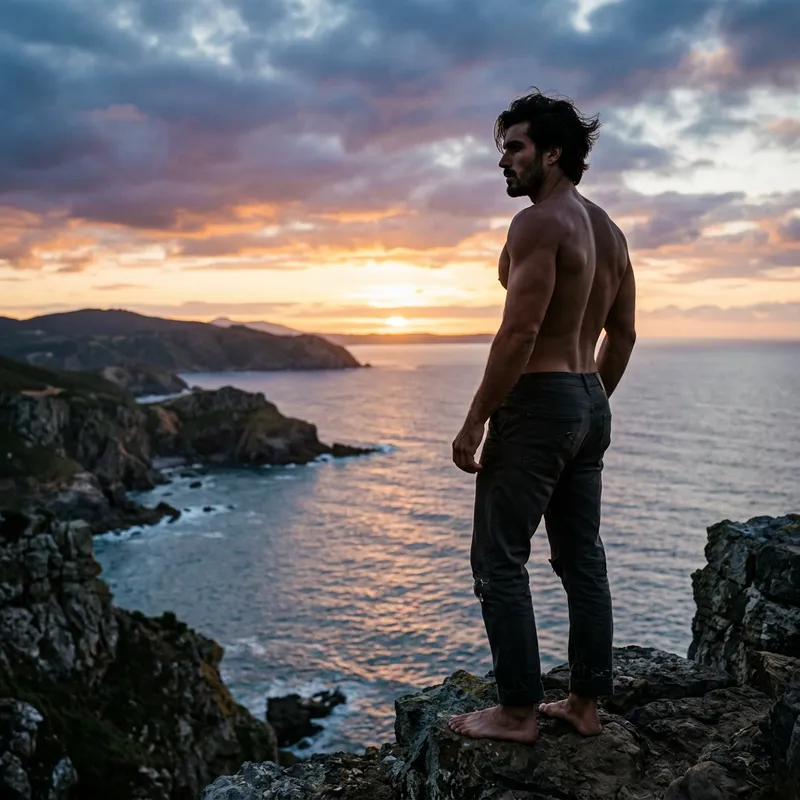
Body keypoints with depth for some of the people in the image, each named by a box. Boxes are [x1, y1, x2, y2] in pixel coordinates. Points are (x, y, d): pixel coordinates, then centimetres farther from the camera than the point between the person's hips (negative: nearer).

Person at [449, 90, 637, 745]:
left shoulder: (539, 222, -13)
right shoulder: (608, 230, 15)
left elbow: (520, 331, -21)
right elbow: (623, 335, 17)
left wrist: (475, 421, -16)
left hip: (536, 402, -9)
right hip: (590, 405, 10)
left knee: (499, 561, 0)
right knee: (583, 559, 13)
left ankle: (517, 712, 8)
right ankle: (585, 703, 23)